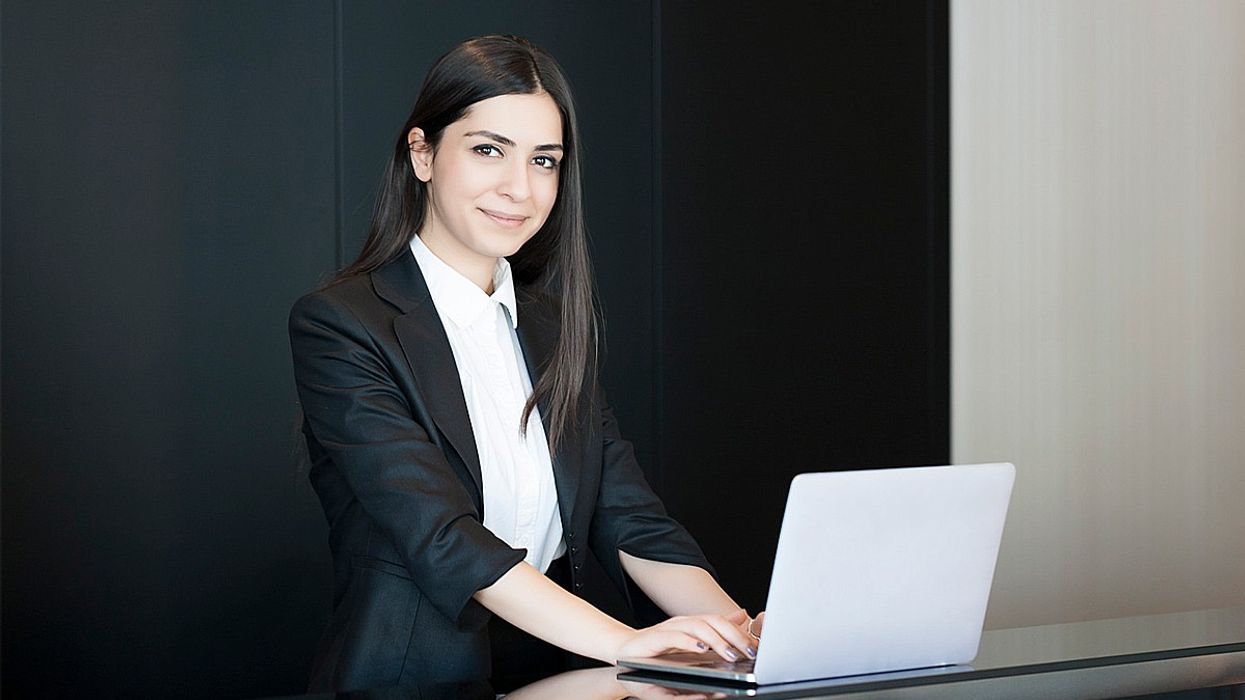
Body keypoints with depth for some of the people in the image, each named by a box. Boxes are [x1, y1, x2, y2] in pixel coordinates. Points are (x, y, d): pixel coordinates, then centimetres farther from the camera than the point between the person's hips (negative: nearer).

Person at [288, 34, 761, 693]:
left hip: (551, 680, 5)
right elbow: (438, 535, -18)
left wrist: (735, 627, -13)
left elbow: (628, 518, 6)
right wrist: (624, 642, -27)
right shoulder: (338, 325, -7)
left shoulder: (554, 326, 14)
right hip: (410, 679, -5)